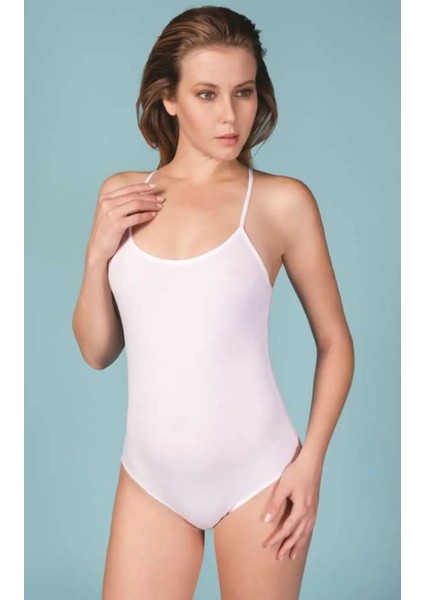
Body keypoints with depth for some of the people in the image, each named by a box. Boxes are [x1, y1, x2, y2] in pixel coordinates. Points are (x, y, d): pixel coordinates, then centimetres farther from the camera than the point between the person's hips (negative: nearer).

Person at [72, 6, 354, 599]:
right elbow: (97, 351, 6)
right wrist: (98, 252, -9)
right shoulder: (122, 195, 2)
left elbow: (335, 340, 0)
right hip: (150, 476, 3)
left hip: (256, 477, -2)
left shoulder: (282, 200, -8)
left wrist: (310, 460, -9)